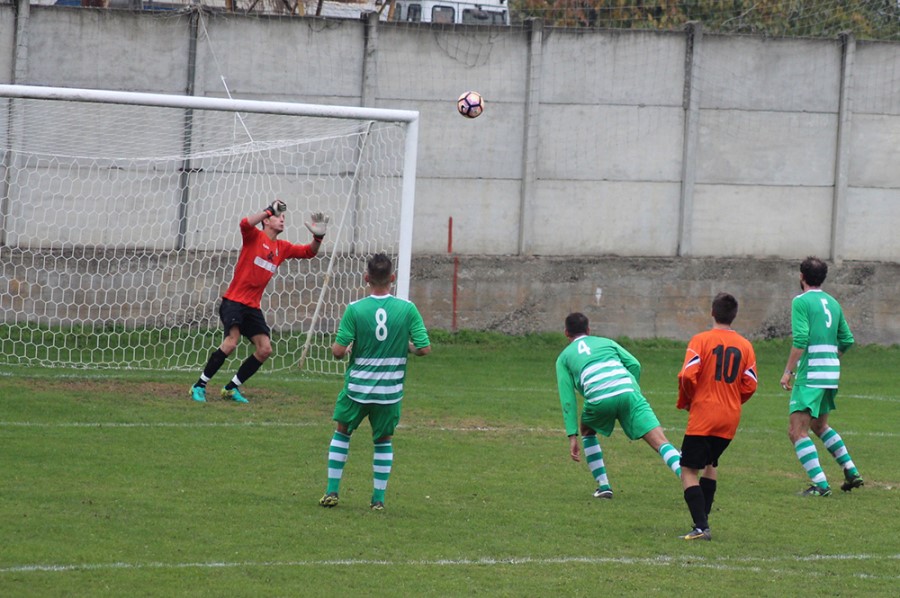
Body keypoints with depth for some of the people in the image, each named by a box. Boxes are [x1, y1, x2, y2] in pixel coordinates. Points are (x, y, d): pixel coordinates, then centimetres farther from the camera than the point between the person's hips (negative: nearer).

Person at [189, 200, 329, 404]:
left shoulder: (282, 248, 14)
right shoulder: (255, 236, -4)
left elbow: (309, 252, 16)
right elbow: (245, 223, -26)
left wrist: (318, 237, -3)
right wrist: (269, 210, -21)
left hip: (252, 307, 7)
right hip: (233, 301, -7)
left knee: (265, 349, -1)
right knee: (231, 342, -25)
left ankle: (232, 388, 13)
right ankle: (199, 386, -15)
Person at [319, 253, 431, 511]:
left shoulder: (355, 310, -12)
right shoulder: (407, 309, -10)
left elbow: (338, 351, -12)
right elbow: (424, 348, -10)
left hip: (357, 387, -1)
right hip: (390, 391, 1)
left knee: (342, 432, 20)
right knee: (383, 441, 19)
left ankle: (332, 492, 17)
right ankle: (378, 498, 13)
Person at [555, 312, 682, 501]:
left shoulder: (564, 358, 25)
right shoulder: (606, 342, 31)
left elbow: (568, 399, 14)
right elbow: (634, 364, 15)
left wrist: (572, 436, 11)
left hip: (599, 399, -1)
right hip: (628, 392, 1)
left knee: (587, 431, 32)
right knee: (660, 442, -6)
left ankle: (603, 486, 24)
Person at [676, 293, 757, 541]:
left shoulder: (701, 340, -7)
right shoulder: (745, 346, 5)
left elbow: (688, 376, -16)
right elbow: (750, 386, 3)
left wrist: (685, 401, 3)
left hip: (703, 417, -5)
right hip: (731, 418, 5)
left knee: (689, 470, -4)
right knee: (710, 464, 25)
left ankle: (701, 527, -17)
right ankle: (703, 518, 26)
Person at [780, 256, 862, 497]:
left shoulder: (801, 301, -8)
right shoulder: (833, 303, 14)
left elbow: (800, 340, -18)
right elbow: (847, 340, 16)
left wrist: (788, 371, -13)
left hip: (810, 375, -8)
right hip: (831, 373, 8)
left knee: (797, 431, -6)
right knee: (819, 425, 25)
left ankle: (820, 484, -14)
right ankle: (852, 472, 23)